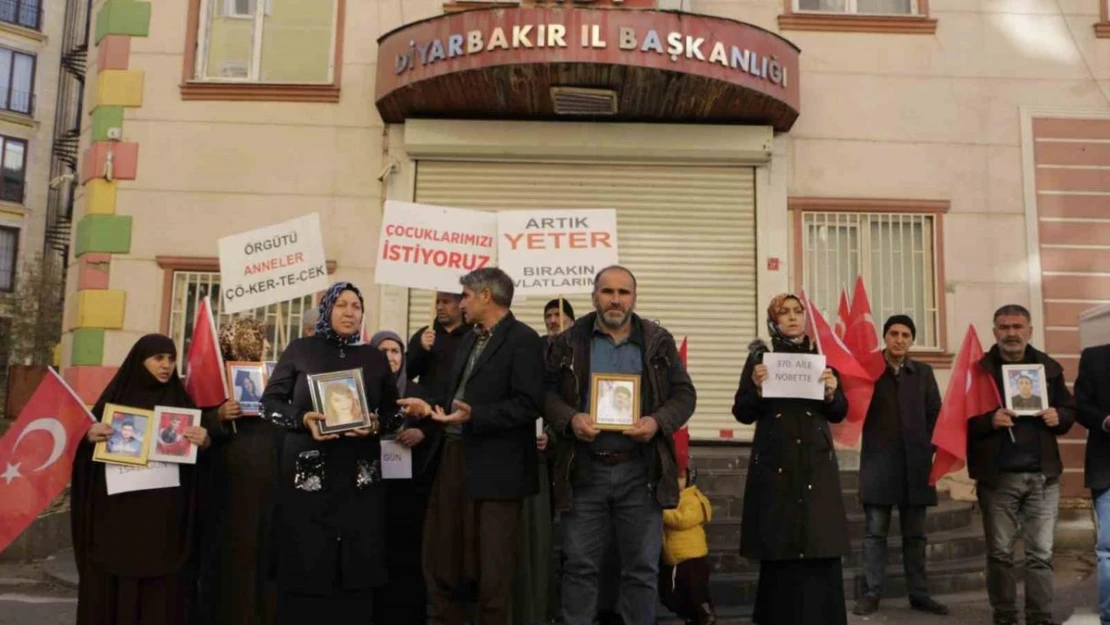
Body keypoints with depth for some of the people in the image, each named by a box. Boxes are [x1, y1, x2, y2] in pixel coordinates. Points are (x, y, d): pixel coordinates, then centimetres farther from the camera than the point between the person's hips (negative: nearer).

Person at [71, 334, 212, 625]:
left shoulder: (182, 401, 7)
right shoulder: (116, 395, 8)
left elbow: (200, 455, 5)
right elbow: (89, 437, 8)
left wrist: (204, 441, -17)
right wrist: (89, 437, -14)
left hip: (164, 518, 0)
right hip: (114, 514, 1)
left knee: (161, 594, -1)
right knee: (109, 588, 2)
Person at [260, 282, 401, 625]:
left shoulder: (375, 358, 10)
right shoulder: (300, 350, 5)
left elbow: (393, 410, 11)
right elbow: (270, 402, 3)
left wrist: (376, 424, -10)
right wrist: (302, 419, -14)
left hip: (359, 477, 2)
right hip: (307, 474, -1)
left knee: (356, 566, 2)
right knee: (305, 564, -1)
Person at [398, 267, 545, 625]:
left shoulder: (523, 340, -12)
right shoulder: (469, 340, 15)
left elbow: (529, 405, -20)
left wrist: (473, 416, -25)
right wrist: (430, 408, 1)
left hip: (495, 467, -8)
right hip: (456, 459, 9)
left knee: (492, 566, 4)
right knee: (443, 556, 16)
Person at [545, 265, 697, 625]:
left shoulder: (658, 341, 6)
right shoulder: (569, 342, 5)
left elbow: (684, 394, 6)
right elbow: (547, 392, 5)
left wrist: (658, 421, -12)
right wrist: (570, 418, -14)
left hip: (641, 470, 1)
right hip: (585, 469, 0)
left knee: (642, 567, 8)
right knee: (579, 565, 7)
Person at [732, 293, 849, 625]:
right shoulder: (760, 357, 2)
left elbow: (839, 414, 10)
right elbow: (743, 413, -2)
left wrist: (831, 393, -10)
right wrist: (756, 389, -20)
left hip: (817, 465, 2)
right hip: (775, 464, -2)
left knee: (820, 548, -1)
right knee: (779, 550, -3)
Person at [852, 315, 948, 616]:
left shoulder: (923, 372, 11)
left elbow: (935, 414, 9)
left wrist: (928, 449, -1)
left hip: (915, 461, 3)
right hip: (878, 460, -3)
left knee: (915, 533, 10)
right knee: (875, 531, 1)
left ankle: (919, 594, 17)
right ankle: (872, 593, 6)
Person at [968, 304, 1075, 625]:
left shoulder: (1049, 367, 9)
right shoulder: (978, 369, 0)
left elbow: (1070, 409, 14)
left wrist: (1058, 417, -8)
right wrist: (990, 420, -23)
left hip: (1043, 474, 2)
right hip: (997, 476, -2)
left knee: (1041, 553, 5)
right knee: (1000, 553, 7)